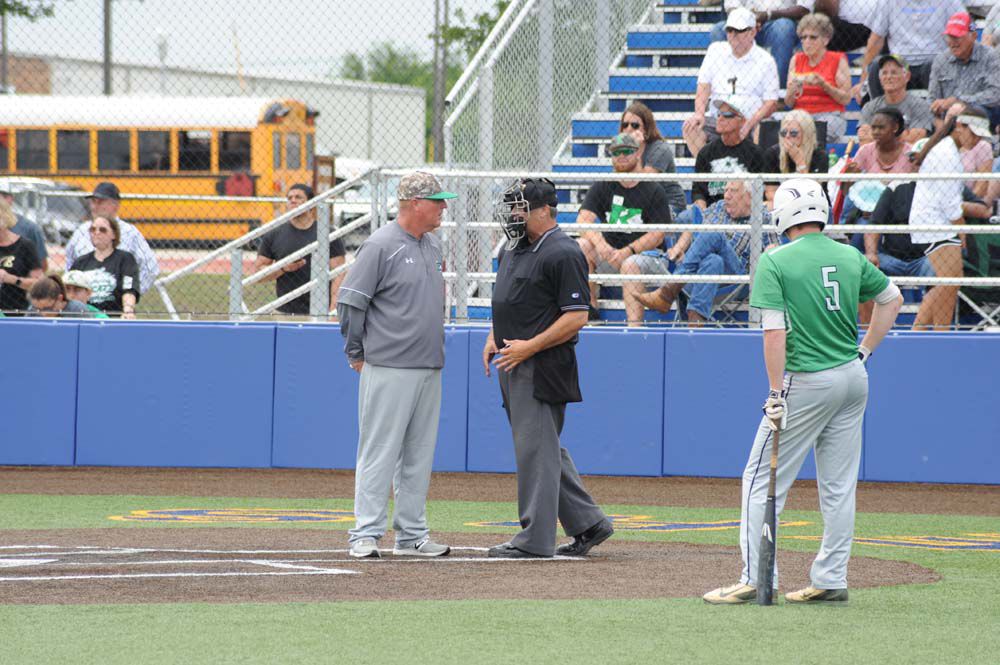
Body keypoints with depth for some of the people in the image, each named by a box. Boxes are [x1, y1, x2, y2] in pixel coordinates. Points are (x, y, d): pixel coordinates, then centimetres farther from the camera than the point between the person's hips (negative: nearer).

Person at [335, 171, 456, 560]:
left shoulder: (432, 245, 14)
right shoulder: (380, 247, -11)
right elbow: (350, 302, -9)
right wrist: (357, 354, -6)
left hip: (429, 368, 8)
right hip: (389, 369, -8)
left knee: (419, 455, 10)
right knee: (379, 452, -6)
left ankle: (411, 535, 16)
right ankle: (366, 535, -4)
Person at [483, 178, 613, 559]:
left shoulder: (563, 254, -12)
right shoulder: (512, 250, 16)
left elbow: (577, 316, -16)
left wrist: (530, 346, -20)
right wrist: (493, 338, 11)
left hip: (542, 368, -10)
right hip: (513, 367, 10)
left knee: (536, 449, -8)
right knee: (546, 449, 13)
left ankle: (535, 539, -6)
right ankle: (587, 523, 21)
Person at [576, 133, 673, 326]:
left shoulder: (654, 191, -2)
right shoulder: (602, 188, 8)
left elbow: (657, 236, -10)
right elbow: (583, 221, -8)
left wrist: (628, 251, -26)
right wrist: (602, 246, -28)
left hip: (647, 255, -4)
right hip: (609, 256, 4)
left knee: (631, 264, -36)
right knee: (582, 246, -22)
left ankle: (635, 325, -43)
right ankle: (589, 307, -19)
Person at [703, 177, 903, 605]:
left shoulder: (774, 261, -10)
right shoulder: (851, 257, 7)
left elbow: (774, 330, -16)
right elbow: (892, 300, 20)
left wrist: (777, 394, -15)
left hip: (806, 381, -6)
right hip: (854, 378, 6)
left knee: (762, 480, 2)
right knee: (838, 486, 11)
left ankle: (756, 577, -3)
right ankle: (831, 580, 13)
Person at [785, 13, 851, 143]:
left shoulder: (838, 60, 5)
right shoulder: (796, 60, 15)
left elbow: (846, 99, -2)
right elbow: (788, 103, 12)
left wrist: (823, 84, -16)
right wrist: (793, 89, -12)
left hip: (830, 115, -3)